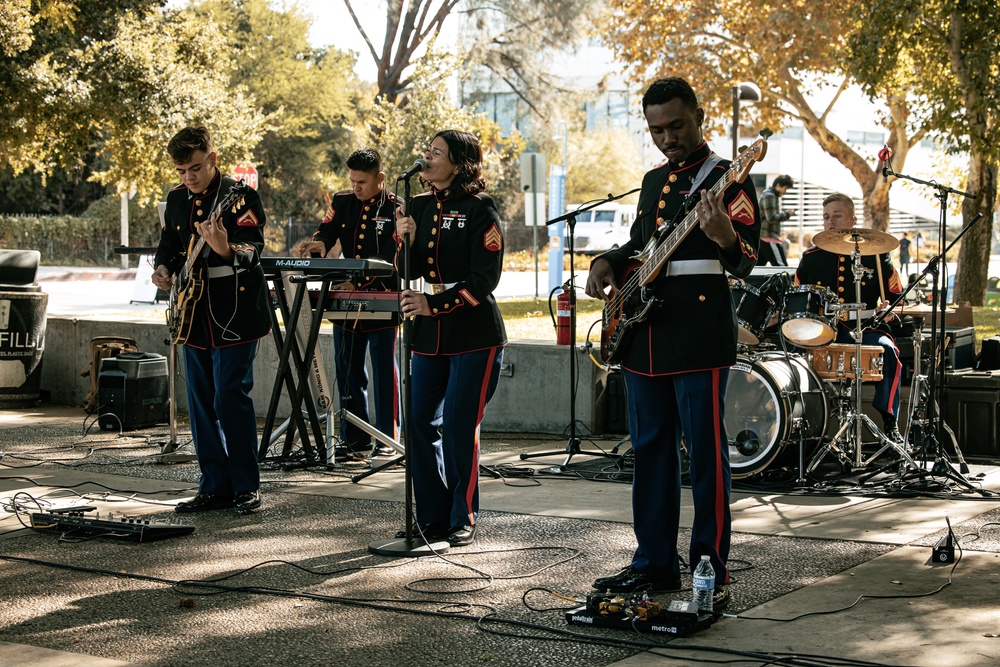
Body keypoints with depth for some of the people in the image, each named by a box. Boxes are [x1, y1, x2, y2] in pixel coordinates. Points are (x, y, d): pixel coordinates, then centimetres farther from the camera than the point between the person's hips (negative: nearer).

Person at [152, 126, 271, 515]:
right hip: (195, 318, 7)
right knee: (202, 406, 9)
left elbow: (254, 252, -19)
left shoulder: (240, 197, -9)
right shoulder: (176, 200, 10)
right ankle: (216, 487, 17)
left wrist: (225, 249, -40)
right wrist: (163, 268, 0)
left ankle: (246, 487, 0)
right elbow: (167, 245, 22)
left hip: (234, 318, -7)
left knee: (230, 399, -10)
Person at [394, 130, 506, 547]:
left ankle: (463, 520, 6)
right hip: (430, 335, 6)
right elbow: (409, 274, 9)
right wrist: (405, 240, -9)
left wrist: (434, 305, -18)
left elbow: (485, 279, -13)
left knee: (459, 426, -6)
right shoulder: (420, 207, 10)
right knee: (420, 422, 2)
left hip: (475, 334, -6)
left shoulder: (479, 210, -7)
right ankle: (432, 517, 14)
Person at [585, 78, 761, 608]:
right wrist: (608, 263, 9)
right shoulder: (653, 181, 18)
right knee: (650, 450, 12)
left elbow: (747, 261, -15)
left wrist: (724, 236, -37)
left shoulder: (727, 180, -5)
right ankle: (655, 563, 21)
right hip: (645, 339, 8)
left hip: (699, 341, -8)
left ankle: (711, 571, 2)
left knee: (706, 454, -4)